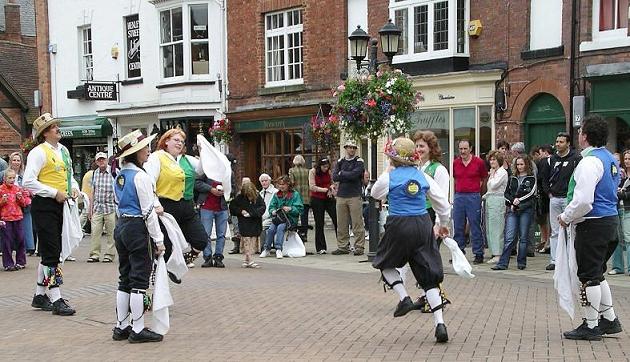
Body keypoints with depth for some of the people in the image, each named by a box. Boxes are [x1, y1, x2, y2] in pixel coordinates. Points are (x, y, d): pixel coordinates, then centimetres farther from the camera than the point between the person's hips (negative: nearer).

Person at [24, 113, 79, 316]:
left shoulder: (63, 150, 14)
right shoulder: (39, 152, -11)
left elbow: (69, 175, 27)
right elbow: (28, 182, -18)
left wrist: (74, 187, 6)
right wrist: (54, 193, -19)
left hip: (59, 205, 8)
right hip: (44, 206, -8)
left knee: (50, 252, 14)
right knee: (51, 252, -7)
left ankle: (40, 296, 26)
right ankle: (56, 300, -4)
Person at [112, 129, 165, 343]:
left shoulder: (119, 176, 12)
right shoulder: (141, 176, -14)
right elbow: (148, 211, -15)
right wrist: (158, 239, -11)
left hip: (121, 227, 9)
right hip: (138, 229, -9)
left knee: (125, 279, 14)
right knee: (140, 280, -2)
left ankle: (121, 326, 19)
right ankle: (137, 330, 3)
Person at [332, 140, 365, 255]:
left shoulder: (359, 161, 2)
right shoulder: (340, 162, 14)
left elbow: (355, 174, -15)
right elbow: (334, 177, 1)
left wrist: (342, 173, -2)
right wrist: (348, 176, -7)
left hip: (355, 196, -4)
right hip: (341, 196, 4)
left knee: (357, 223, -5)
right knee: (341, 224, 5)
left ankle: (359, 247, 0)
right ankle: (343, 247, 13)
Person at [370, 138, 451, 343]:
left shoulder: (389, 177, -4)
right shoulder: (422, 176, 6)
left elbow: (376, 194, 17)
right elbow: (442, 202, 11)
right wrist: (444, 224, 25)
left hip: (399, 226, -3)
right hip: (423, 225, 3)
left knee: (386, 263, 24)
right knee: (429, 276, 6)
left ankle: (404, 298, 5)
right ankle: (440, 324, -1)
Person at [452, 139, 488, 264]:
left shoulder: (479, 162, -2)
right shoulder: (455, 163, 7)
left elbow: (484, 178, 8)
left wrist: (476, 189, 5)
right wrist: (459, 190, 13)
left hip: (473, 196, -4)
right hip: (458, 196, 4)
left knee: (475, 226, -1)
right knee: (458, 226, 7)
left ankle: (479, 253, 5)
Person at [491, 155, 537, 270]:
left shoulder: (532, 178, 7)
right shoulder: (512, 178, 17)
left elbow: (531, 193, -6)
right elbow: (506, 193, 12)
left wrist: (519, 200, -11)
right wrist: (513, 201, -5)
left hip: (526, 210, -2)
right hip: (512, 210, 2)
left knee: (523, 237, 2)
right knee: (509, 237, -5)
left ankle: (521, 262, 10)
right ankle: (503, 263, -9)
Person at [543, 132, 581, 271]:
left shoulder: (576, 158, -5)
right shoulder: (552, 159, 11)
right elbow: (544, 178, 21)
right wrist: (549, 192, 12)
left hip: (569, 198, -5)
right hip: (554, 199, 5)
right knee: (555, 232, 7)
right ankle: (554, 260, 11)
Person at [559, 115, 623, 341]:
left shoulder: (590, 162, -19)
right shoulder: (610, 159, 12)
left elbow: (583, 201, -27)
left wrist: (566, 217, -9)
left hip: (592, 225, -10)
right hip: (610, 219, 10)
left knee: (589, 276, 0)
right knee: (597, 274, 20)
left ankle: (591, 327, 9)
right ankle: (609, 320, 27)